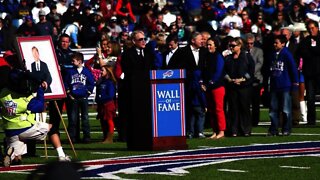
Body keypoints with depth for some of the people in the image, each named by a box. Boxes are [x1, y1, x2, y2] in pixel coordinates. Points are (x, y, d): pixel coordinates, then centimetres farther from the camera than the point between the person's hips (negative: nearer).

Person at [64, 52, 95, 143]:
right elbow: (66, 83, 8)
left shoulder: (86, 71, 1)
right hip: (73, 98, 1)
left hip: (83, 98, -1)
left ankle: (87, 136, 5)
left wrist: (88, 92, 1)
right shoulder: (70, 71, 4)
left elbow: (91, 83, 7)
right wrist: (68, 93, 1)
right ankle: (72, 137, 3)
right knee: (73, 118, 0)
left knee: (85, 118, 1)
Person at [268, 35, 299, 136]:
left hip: (285, 86, -6)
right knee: (273, 109, 6)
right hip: (274, 86, 6)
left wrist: (295, 82, -10)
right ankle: (273, 130, 11)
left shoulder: (287, 54, -7)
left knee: (286, 110, 0)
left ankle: (286, 130, 7)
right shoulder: (273, 55, 9)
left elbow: (293, 68, -8)